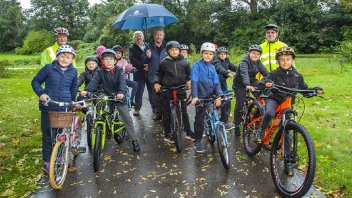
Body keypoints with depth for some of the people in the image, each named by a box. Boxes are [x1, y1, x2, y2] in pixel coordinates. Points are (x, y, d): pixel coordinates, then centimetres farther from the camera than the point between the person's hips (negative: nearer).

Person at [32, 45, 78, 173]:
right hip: (48, 107, -2)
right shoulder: (48, 68, -4)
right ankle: (47, 161, 16)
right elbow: (35, 81, 3)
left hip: (65, 108, 2)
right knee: (47, 134, 4)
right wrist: (41, 93, -12)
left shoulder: (73, 71, 4)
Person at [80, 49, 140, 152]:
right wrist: (86, 90, -31)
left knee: (127, 119, -1)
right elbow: (94, 82, -12)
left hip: (119, 97, -2)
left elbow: (122, 82, -21)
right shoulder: (101, 72, 0)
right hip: (106, 97, 2)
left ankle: (134, 140, 8)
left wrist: (121, 92, -41)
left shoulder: (118, 71, -7)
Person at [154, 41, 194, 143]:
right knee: (166, 113, 6)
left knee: (184, 111, 7)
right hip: (167, 90, -1)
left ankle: (188, 132, 20)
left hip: (181, 90, 1)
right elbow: (159, 74, 9)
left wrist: (189, 81, -3)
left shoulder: (184, 62, 3)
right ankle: (167, 134, 18)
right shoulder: (164, 62, 0)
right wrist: (156, 82, -5)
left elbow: (189, 74, 15)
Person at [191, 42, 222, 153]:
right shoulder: (197, 65, -6)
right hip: (201, 96, -5)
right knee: (200, 119, -3)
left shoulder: (212, 67, 9)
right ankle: (197, 142, 11)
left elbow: (216, 82, 0)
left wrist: (219, 96, -16)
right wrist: (194, 96, -29)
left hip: (211, 95, 5)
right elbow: (194, 81, -16)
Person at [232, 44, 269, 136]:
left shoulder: (258, 62, -2)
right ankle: (236, 125, 10)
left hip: (251, 82, 6)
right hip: (240, 85, -6)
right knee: (240, 105, -9)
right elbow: (244, 73, -40)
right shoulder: (244, 62, -22)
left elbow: (265, 72, -12)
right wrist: (247, 85, -56)